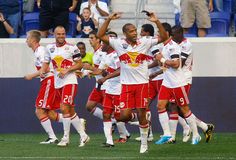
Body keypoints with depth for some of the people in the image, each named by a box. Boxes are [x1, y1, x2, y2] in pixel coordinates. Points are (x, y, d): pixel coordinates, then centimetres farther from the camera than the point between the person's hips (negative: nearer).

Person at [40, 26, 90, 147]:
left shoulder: (72, 48, -5)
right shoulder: (50, 48, 9)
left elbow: (80, 64, -3)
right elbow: (46, 62, 17)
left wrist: (67, 70, -15)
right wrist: (42, 71, -4)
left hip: (69, 81, -6)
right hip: (58, 83, 6)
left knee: (64, 109, -15)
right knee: (71, 111, 9)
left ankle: (66, 138, -7)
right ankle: (83, 135, 18)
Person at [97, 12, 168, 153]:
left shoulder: (144, 42, -1)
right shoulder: (119, 43, -1)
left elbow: (163, 37, -3)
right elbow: (100, 35, -4)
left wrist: (157, 22, -15)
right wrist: (109, 20, -11)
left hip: (142, 83, -1)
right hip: (127, 84, 1)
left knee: (142, 115, 0)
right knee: (124, 116, -7)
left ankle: (144, 144, 13)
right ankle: (132, 118, 31)